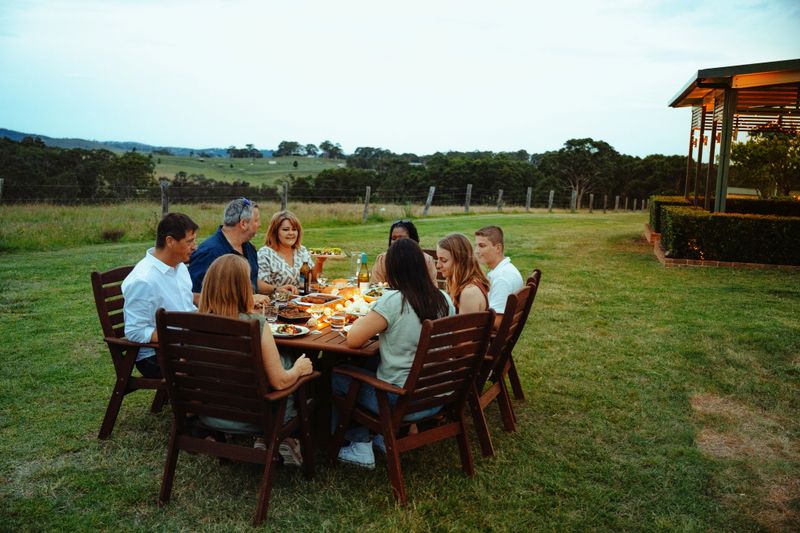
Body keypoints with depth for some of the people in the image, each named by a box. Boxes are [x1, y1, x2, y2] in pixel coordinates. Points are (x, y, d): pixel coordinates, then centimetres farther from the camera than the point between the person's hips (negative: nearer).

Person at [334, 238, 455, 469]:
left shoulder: (392, 301, -21)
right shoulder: (444, 299, -2)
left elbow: (353, 340, -17)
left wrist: (362, 321, 3)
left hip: (403, 403, -7)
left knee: (339, 375, 16)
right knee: (375, 365, 31)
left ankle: (360, 447, 20)